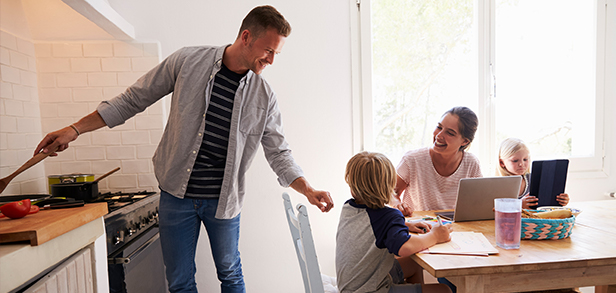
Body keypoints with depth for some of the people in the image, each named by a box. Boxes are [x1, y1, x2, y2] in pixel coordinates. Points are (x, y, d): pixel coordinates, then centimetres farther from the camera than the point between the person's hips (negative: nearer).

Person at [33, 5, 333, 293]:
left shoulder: (264, 96, -5)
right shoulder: (188, 61, -7)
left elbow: (279, 153, -1)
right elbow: (133, 99, 2)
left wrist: (308, 190, -13)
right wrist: (74, 129, 0)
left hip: (223, 200, 1)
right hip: (177, 194, 0)